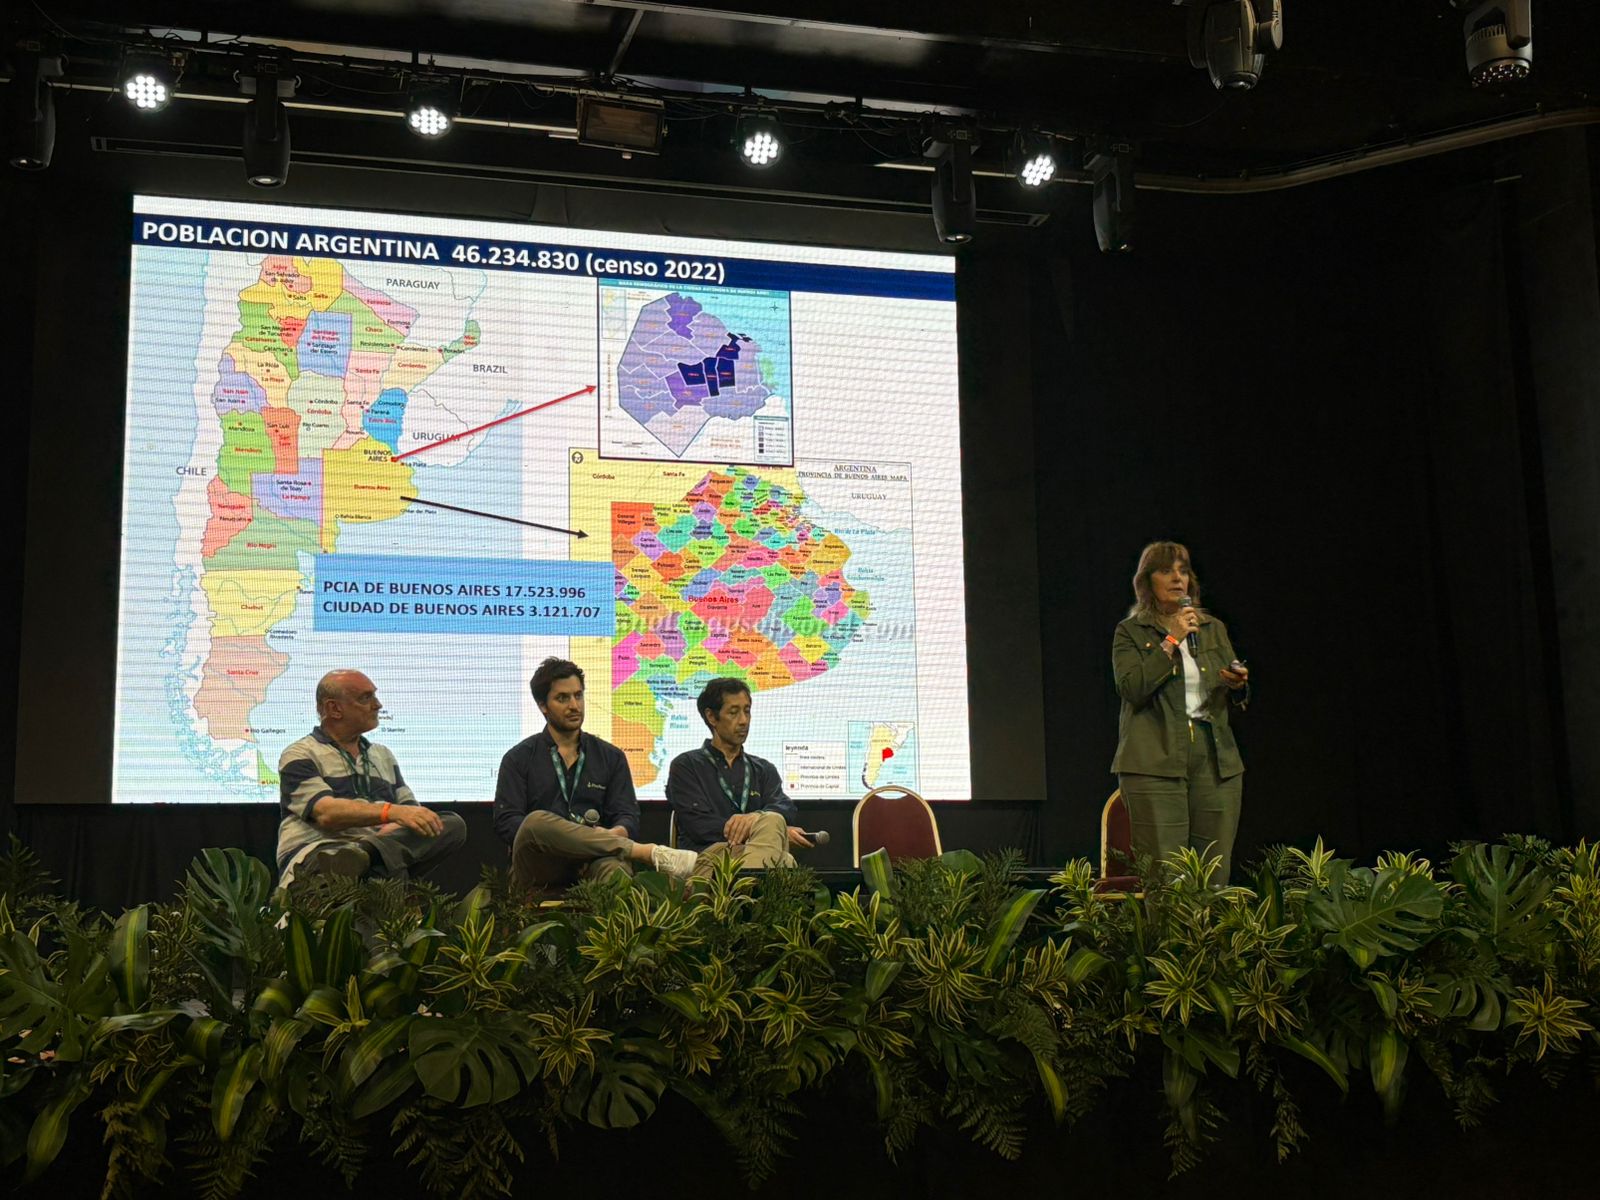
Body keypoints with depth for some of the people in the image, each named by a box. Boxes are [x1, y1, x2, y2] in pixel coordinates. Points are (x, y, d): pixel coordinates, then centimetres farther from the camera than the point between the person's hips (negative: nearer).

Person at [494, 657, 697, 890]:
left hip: (591, 864, 0)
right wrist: (554, 838, -17)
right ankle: (649, 852, -36)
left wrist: (609, 835, -17)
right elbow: (506, 821, 2)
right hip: (538, 868, 0)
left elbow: (628, 818, 9)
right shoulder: (518, 758, 13)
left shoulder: (611, 757, 18)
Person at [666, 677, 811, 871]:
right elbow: (699, 826, 1)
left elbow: (784, 808, 8)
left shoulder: (764, 770, 28)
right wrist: (776, 833, -6)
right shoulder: (686, 766, 16)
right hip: (710, 854, -3)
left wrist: (755, 818, -19)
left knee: (771, 821, -35)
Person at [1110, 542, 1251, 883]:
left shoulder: (1214, 629, 19)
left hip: (1215, 757, 4)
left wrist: (1238, 686, -2)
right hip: (1156, 761, -4)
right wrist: (1171, 642, -10)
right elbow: (1131, 688, -10)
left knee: (1215, 875, 1)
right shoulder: (1131, 631, 6)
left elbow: (1237, 701, 21)